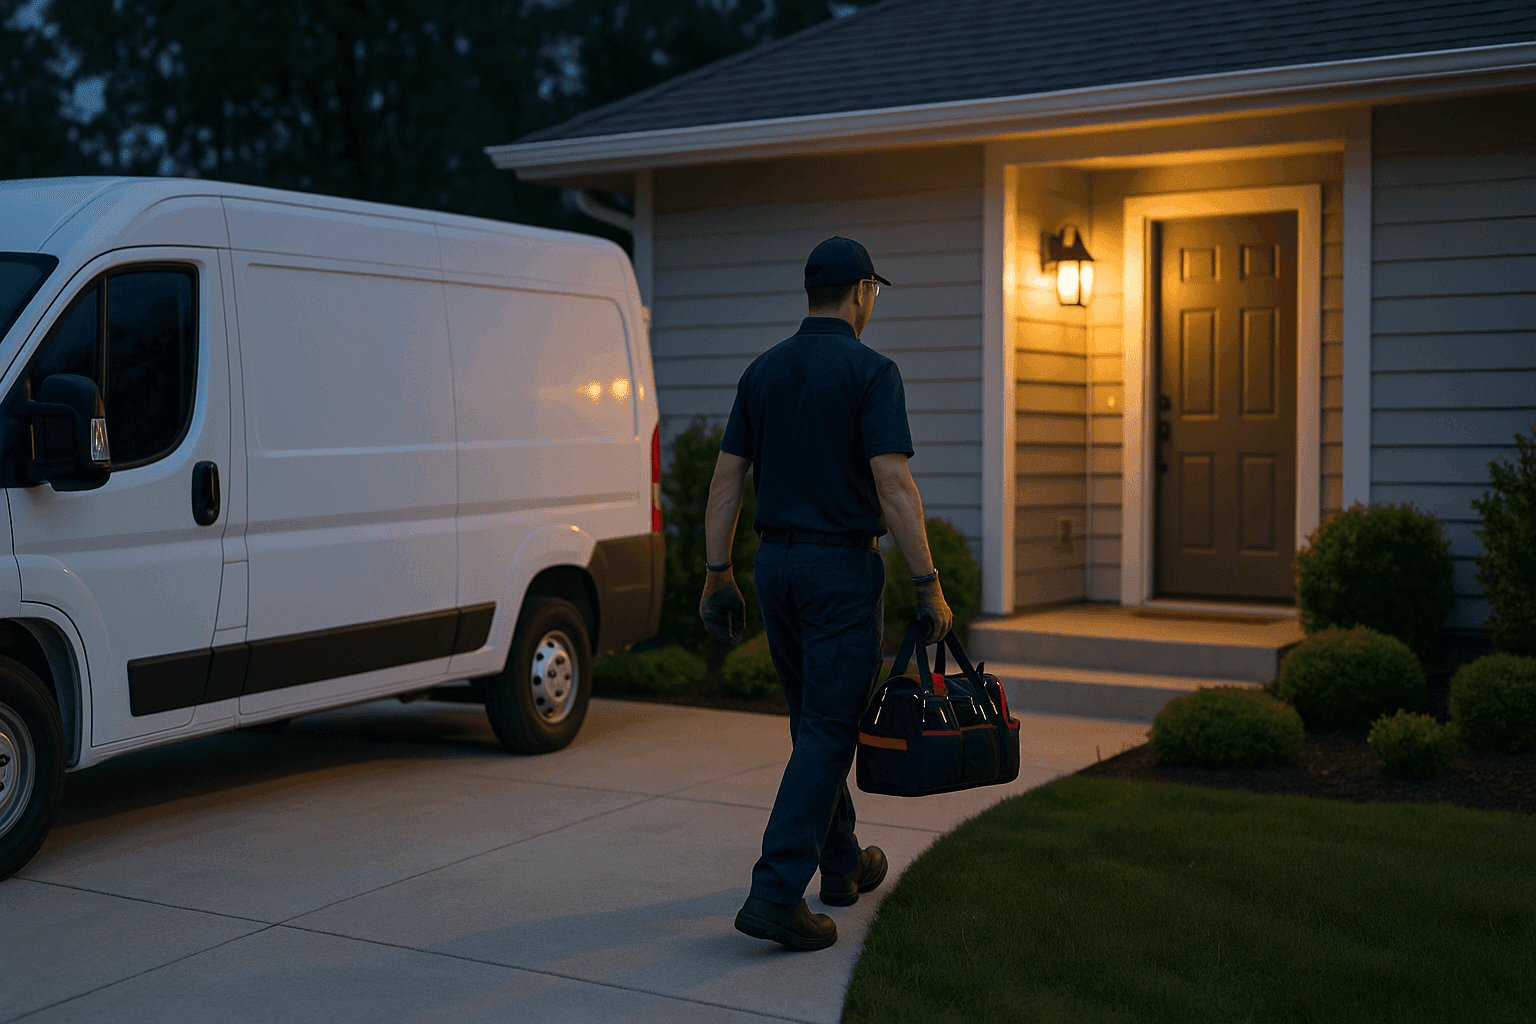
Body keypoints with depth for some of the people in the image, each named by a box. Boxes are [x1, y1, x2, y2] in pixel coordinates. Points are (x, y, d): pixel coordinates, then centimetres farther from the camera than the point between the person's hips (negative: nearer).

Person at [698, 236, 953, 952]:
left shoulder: (763, 371, 8)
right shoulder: (870, 371, -10)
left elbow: (727, 477, 7)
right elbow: (893, 484, -18)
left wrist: (717, 577, 12)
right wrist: (929, 586, -15)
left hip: (775, 564, 7)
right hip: (842, 568, -7)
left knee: (815, 721, 19)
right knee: (829, 732, -5)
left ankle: (842, 864, 32)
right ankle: (776, 894, -12)